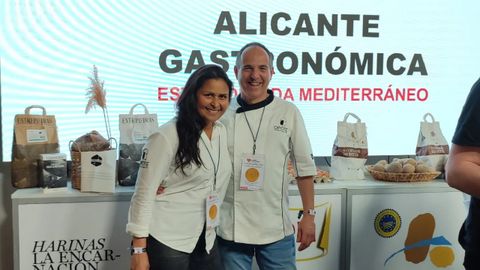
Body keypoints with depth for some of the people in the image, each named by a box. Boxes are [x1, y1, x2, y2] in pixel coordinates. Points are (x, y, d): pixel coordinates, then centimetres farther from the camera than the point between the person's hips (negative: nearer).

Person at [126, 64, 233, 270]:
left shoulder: (222, 132, 4)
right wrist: (139, 249, -14)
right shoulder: (167, 136, -15)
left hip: (205, 240, 6)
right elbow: (144, 194, -13)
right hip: (167, 241, -6)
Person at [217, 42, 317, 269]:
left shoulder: (289, 113, 0)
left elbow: (305, 167, 3)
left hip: (276, 230, 0)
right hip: (230, 230, 1)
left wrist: (309, 215, 1)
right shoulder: (222, 114, 1)